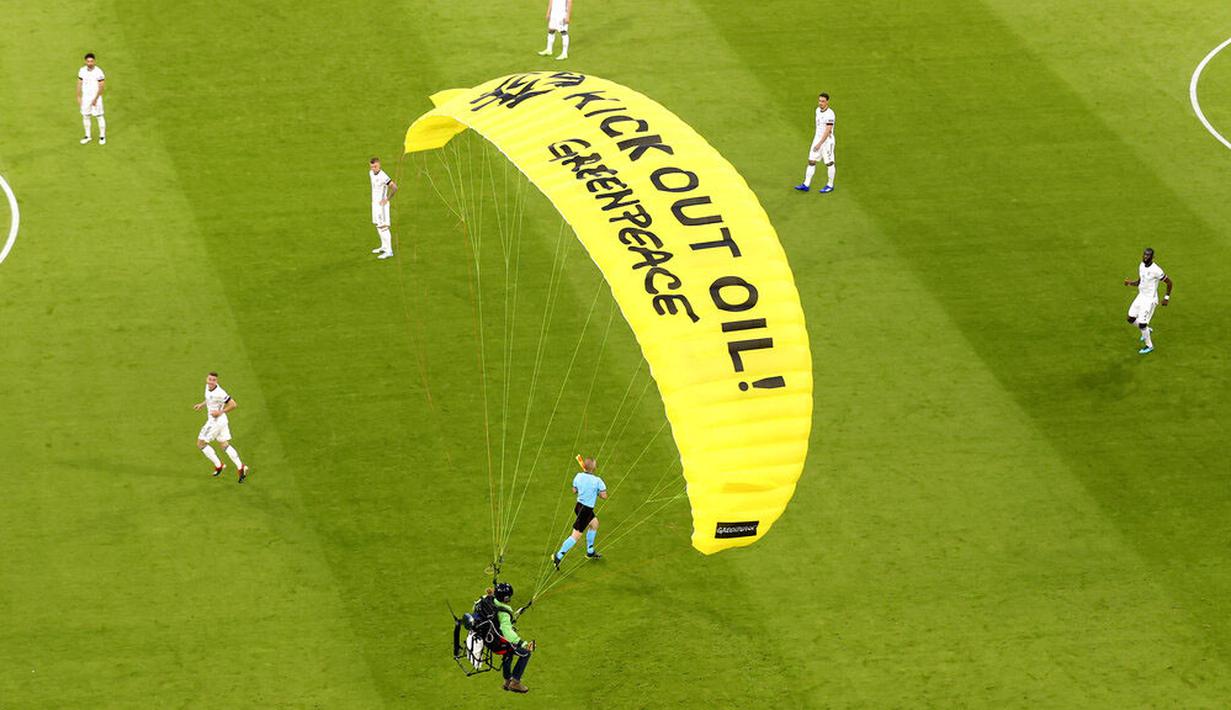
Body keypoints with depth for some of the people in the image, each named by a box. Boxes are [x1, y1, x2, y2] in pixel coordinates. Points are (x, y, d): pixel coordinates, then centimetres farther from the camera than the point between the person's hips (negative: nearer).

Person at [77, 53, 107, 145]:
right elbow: (79, 84, 6)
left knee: (99, 117, 2)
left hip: (96, 98, -4)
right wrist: (78, 97, 4)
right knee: (85, 116, 10)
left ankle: (102, 137, 15)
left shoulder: (98, 72, -17)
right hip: (85, 97, 4)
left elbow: (101, 87, -14)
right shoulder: (82, 71, -3)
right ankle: (87, 136, 25)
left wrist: (95, 99, -16)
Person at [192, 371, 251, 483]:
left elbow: (233, 405, -21)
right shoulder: (208, 387, 1)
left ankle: (218, 465, 10)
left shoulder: (219, 393, -26)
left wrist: (220, 412, -22)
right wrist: (202, 405, 11)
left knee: (200, 443, 3)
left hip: (216, 422, -9)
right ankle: (240, 467, 10)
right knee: (224, 445, 14)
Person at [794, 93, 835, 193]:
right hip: (817, 139, 8)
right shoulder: (818, 110, 5)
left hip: (827, 141, -8)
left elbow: (828, 130, -25)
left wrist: (820, 143, -28)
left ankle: (830, 185, 17)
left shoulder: (829, 114, -21)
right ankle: (806, 185, 8)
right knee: (811, 161, 6)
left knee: (829, 163, 4)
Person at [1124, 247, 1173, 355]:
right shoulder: (1141, 266, 1)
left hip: (1150, 299, -8)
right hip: (1141, 296, 8)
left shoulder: (1156, 270, -23)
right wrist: (1130, 283, -6)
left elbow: (1169, 282, -12)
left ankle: (1149, 346, 14)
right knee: (1131, 318, 10)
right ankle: (1147, 330, 37)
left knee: (1142, 324, -7)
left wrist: (1166, 298, -7)